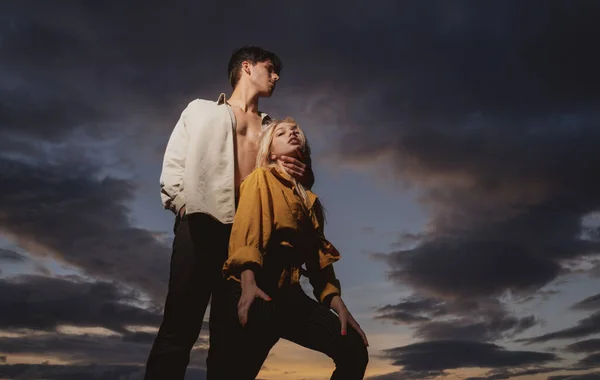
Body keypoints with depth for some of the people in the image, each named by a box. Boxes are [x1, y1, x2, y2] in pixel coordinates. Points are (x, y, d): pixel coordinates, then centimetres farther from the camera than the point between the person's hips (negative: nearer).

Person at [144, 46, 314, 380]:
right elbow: (175, 163, 10)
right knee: (180, 327, -12)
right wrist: (182, 202, -8)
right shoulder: (202, 110, 22)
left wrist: (303, 176, 0)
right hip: (203, 223, -3)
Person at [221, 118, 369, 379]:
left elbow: (319, 255, 21)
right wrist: (248, 284, -26)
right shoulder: (261, 178, 10)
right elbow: (246, 229, -8)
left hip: (288, 293, 6)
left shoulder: (309, 199, 26)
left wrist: (338, 304, 5)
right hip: (257, 289, -6)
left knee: (354, 348, -8)